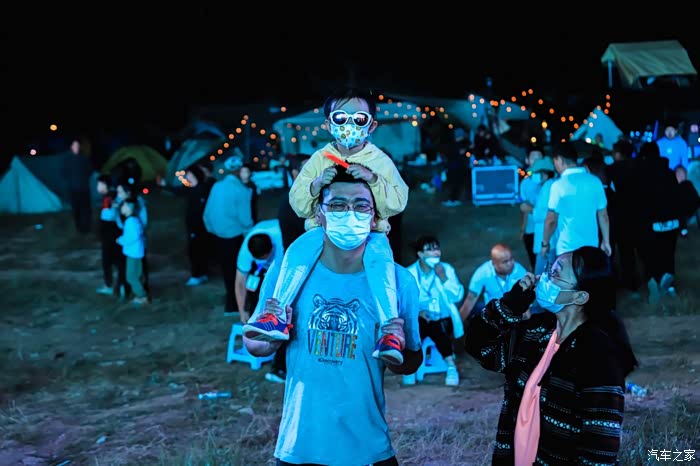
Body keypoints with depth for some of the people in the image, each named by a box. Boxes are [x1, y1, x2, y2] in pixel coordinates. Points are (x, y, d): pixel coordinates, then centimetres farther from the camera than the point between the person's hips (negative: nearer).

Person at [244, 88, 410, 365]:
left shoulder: (380, 160, 5)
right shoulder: (320, 158, 9)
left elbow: (397, 203, -5)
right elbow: (298, 204, 4)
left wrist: (373, 179, -20)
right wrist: (317, 184, -16)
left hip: (369, 230, -1)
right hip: (324, 228, 2)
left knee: (381, 260, -34)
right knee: (295, 252, -29)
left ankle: (390, 333, -37)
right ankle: (278, 317, -30)